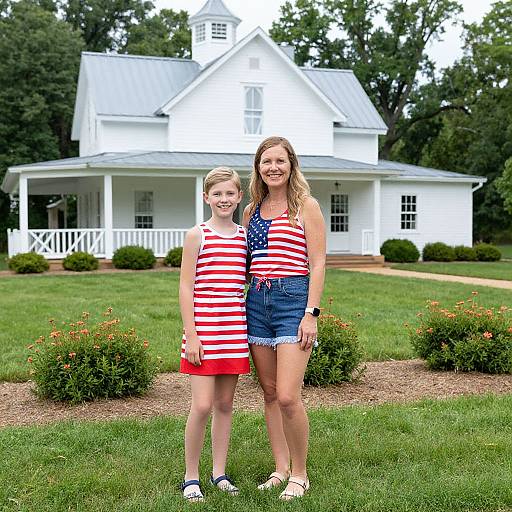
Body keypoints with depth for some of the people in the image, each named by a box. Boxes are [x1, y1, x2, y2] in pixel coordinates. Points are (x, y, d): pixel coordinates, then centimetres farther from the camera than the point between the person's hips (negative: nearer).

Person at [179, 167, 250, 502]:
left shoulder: (246, 236, 10)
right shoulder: (198, 235, -3)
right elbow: (185, 287, -5)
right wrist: (191, 335, -10)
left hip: (235, 329, 4)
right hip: (204, 328, -4)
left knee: (225, 403, 11)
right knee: (202, 405, -6)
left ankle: (219, 472, 23)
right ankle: (191, 477, 11)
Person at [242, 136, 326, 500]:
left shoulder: (306, 206, -2)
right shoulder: (252, 210, 14)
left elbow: (317, 264, -5)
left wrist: (311, 313, -13)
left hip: (293, 299, -6)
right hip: (256, 302, 6)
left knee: (288, 397, -11)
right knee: (270, 393, 10)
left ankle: (300, 474, 8)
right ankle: (281, 469, 22)